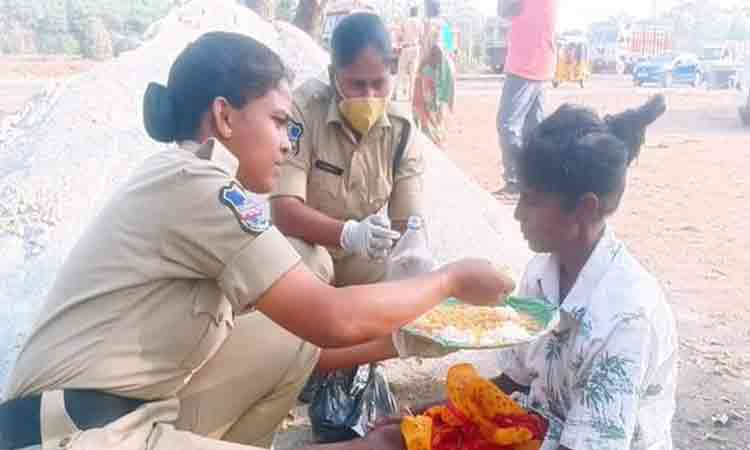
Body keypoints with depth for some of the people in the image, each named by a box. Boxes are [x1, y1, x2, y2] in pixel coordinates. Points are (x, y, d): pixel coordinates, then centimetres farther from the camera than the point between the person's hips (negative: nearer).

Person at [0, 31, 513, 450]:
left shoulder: (190, 185, 11)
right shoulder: (198, 184, -17)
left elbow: (307, 327, 13)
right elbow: (333, 321, -20)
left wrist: (399, 339, 15)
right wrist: (449, 278, -5)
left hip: (132, 408, 9)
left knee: (293, 339, 7)